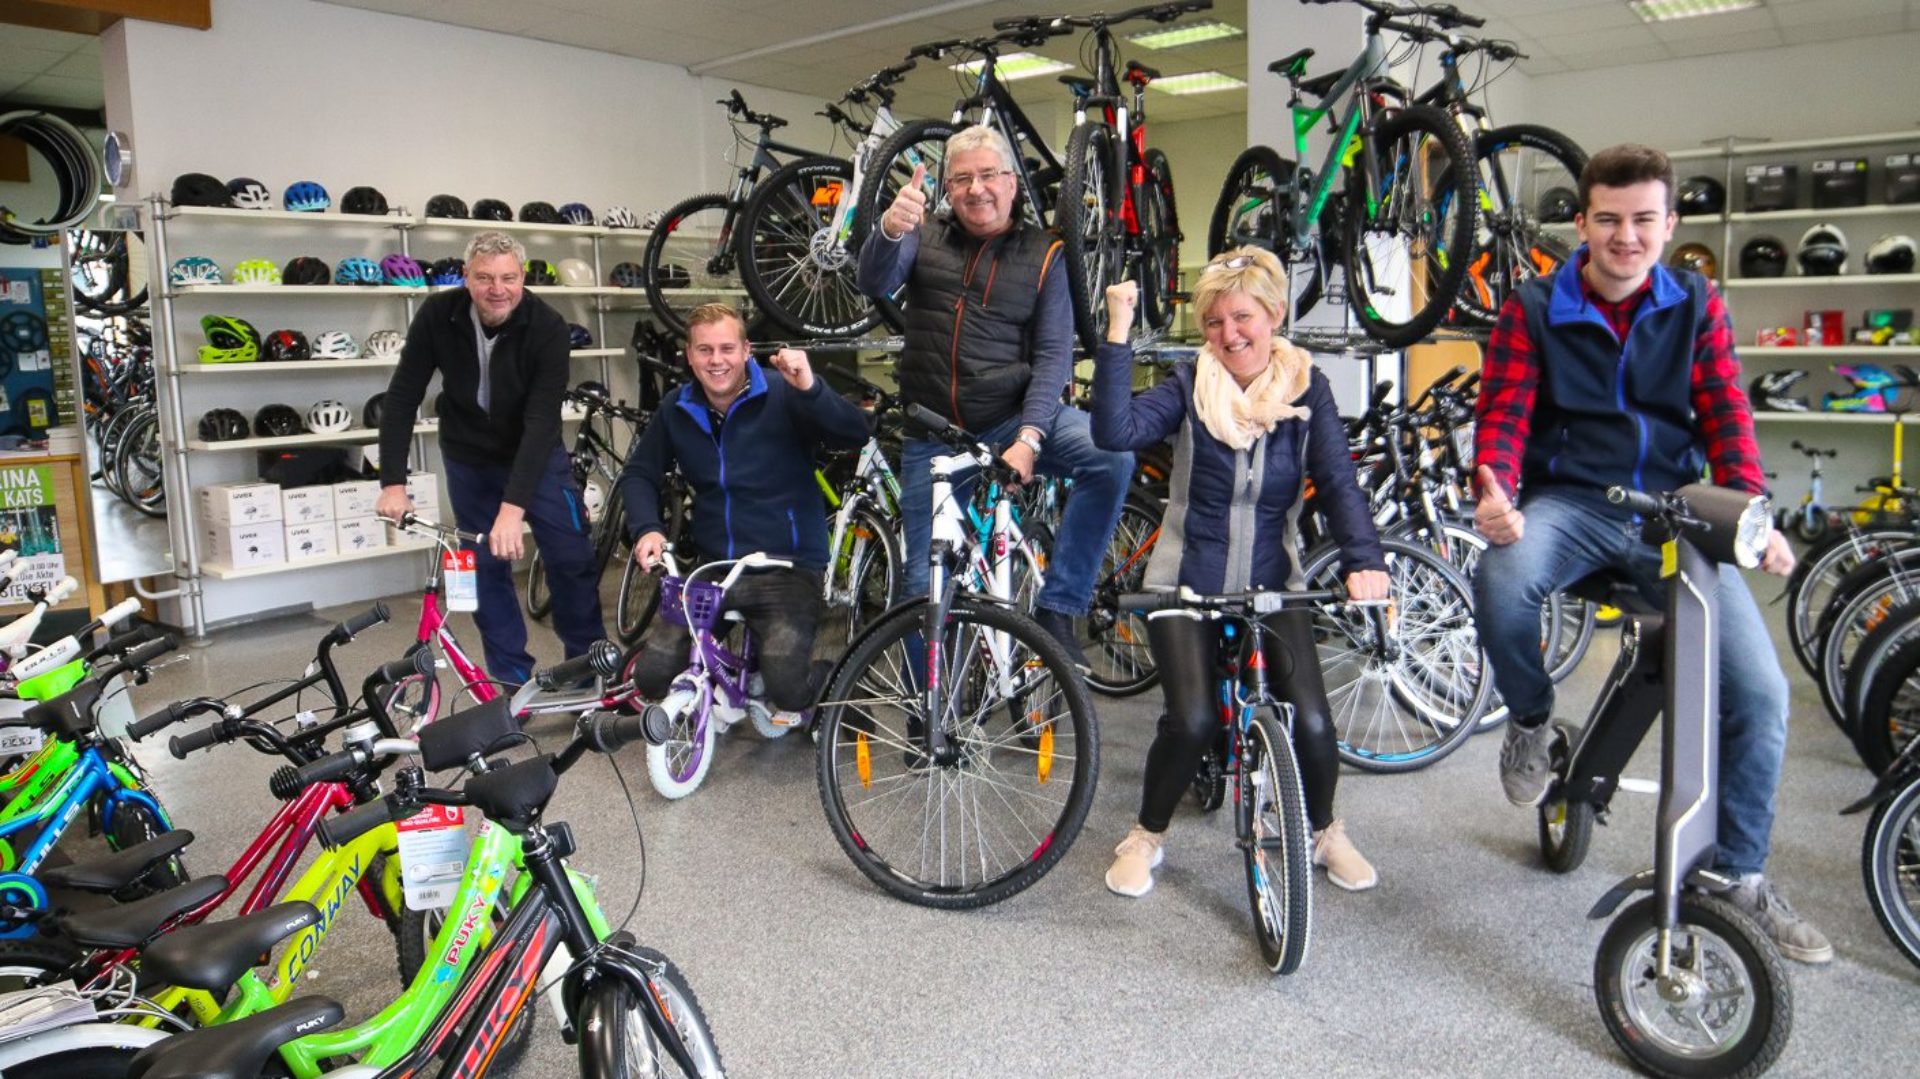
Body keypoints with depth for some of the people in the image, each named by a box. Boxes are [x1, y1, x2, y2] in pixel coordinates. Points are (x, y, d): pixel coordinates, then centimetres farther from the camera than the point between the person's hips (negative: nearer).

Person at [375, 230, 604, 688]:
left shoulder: (547, 326, -26)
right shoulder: (438, 315, -19)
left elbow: (542, 420, -32)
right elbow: (402, 398, -14)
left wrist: (514, 506, -39)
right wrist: (393, 482, -22)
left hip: (535, 456, -2)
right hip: (469, 459, 2)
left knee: (573, 557, -4)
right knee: (486, 566, 4)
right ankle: (512, 676, 15)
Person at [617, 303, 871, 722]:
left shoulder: (783, 398, -11)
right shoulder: (676, 409, 3)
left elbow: (856, 435, -23)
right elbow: (639, 474, 14)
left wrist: (810, 388, -39)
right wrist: (648, 528, -3)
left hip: (786, 567, -4)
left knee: (787, 686, -22)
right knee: (653, 676, -7)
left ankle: (828, 680, 15)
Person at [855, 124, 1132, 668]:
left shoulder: (1043, 254, 3)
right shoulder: (925, 236, 7)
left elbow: (1054, 355, -6)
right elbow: (873, 284, -12)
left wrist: (1028, 438, -21)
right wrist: (889, 229, -35)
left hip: (1011, 418, -1)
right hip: (931, 432, 1)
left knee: (1112, 455, -27)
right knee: (924, 580, -1)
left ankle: (1055, 608, -16)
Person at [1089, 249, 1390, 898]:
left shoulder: (1307, 390, -2)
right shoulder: (1190, 386, -6)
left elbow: (1338, 483, -12)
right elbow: (1115, 432, -23)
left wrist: (1364, 560, -28)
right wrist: (1118, 335, -28)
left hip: (1273, 588, 1)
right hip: (1185, 585, -1)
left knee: (1312, 721, -12)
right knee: (1192, 721, -18)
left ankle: (1325, 832, 21)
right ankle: (1146, 838, 11)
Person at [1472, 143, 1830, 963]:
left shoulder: (1696, 306, 8)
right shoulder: (1534, 310, 1)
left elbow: (1725, 417, 2)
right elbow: (1503, 414, -5)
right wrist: (1495, 494, -26)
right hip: (1569, 502, -2)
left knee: (1759, 688, -11)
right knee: (1501, 582, -38)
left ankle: (1740, 876, 11)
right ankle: (1531, 721, -4)